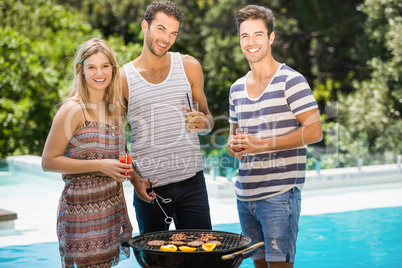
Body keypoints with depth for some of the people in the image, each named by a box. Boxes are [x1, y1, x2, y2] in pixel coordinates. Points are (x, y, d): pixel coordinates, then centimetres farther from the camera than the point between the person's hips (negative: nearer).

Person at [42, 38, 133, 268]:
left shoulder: (114, 109, 11)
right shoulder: (73, 109, -10)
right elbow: (48, 161, -12)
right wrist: (99, 166, -16)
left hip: (113, 206, 7)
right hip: (82, 207, -7)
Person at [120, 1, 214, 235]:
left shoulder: (189, 66, 7)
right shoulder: (124, 77, 1)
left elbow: (207, 117, 14)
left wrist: (203, 123, -10)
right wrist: (134, 178, -6)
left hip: (191, 181, 1)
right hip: (149, 187, -1)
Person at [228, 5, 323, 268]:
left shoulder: (290, 80, -6)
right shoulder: (237, 88, 15)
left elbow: (314, 131, -13)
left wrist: (261, 144, -17)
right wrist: (234, 146, 0)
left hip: (279, 194, -6)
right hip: (245, 194, 7)